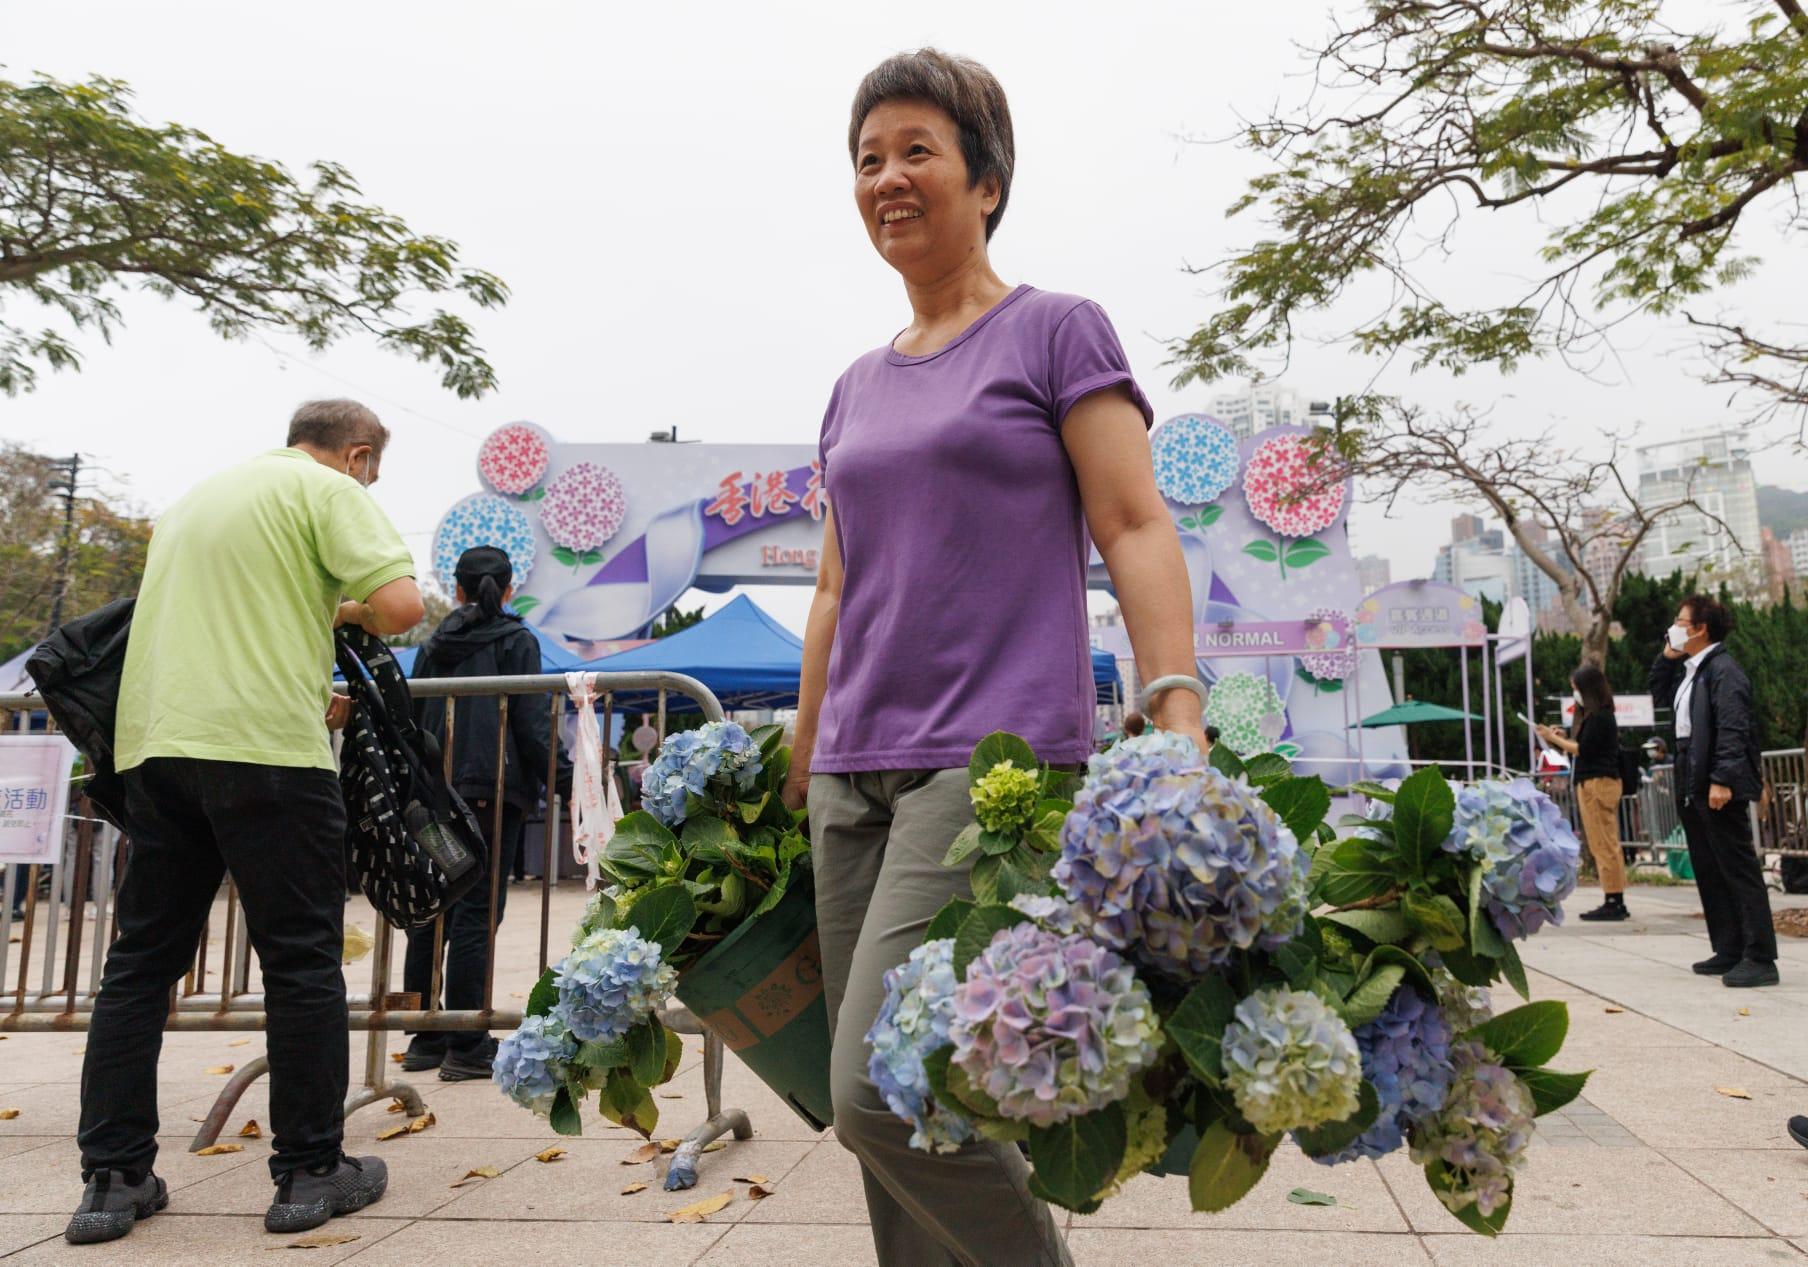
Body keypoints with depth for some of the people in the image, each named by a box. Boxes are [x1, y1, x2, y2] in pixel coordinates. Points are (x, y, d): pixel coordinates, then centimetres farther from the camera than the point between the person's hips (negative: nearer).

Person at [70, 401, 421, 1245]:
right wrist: (351, 610, 9)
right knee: (302, 961, 2)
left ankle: (113, 1180, 14)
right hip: (266, 749, -7)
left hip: (151, 741, 7)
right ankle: (311, 1174, 9)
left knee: (141, 959, 12)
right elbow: (401, 605, -13)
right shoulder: (329, 490, 0)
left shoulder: (197, 497, 25)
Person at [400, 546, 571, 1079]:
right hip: (492, 791, -5)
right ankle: (467, 1046, -2)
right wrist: (565, 784, -8)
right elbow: (533, 722, -8)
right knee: (477, 913, -4)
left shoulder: (434, 645, 14)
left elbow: (414, 720, 14)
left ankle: (425, 1040, 17)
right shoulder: (516, 640, 0)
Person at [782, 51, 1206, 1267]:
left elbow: (1136, 530, -5)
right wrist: (801, 767, 21)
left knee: (883, 1090, -16)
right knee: (893, 1113, 7)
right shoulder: (858, 387, 19)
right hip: (856, 778, 7)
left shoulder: (1056, 331, 3)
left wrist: (1179, 725, -18)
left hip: (995, 759, -6)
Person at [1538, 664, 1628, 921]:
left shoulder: (1599, 716, -11)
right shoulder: (1598, 715, 18)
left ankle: (1613, 902, -7)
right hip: (1595, 782, 10)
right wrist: (1561, 738, 7)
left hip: (1597, 783, -10)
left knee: (1603, 845, -8)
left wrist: (1555, 738, -4)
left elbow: (1584, 749, -13)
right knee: (1607, 845, 9)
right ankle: (1615, 901, 11)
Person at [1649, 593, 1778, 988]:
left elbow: (1733, 729, -20)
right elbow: (1659, 698, 27)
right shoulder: (1688, 670, 14)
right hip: (1691, 787, 10)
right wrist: (1665, 658, 15)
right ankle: (1729, 951, 20)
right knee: (1709, 873, 13)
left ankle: (1760, 958, -2)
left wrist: (1722, 780, -25)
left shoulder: (1723, 670, -13)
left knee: (1739, 870, -6)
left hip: (1718, 789, -10)